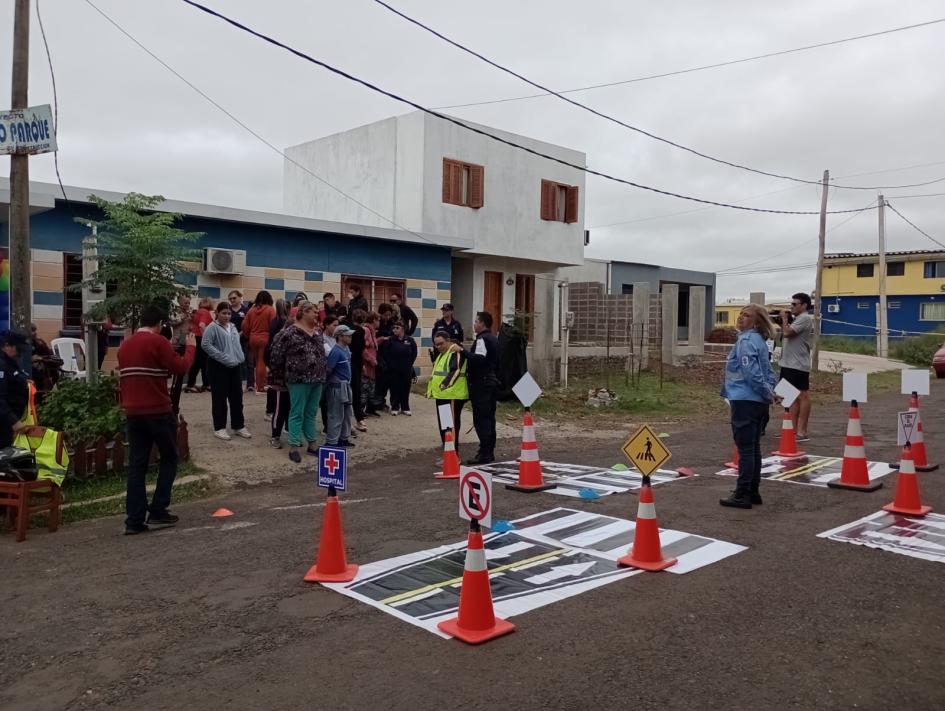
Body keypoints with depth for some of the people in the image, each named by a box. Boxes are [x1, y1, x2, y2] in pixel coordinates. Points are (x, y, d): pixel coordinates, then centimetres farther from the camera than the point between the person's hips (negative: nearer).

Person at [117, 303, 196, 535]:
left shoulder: (125, 345, 12)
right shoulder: (158, 341, -10)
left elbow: (124, 377, 20)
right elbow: (180, 368, -12)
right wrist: (190, 347, 1)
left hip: (133, 412, 6)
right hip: (158, 410, -6)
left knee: (136, 464, 6)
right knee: (169, 458, 9)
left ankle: (134, 519, 4)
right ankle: (158, 510, 4)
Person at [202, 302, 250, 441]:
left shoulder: (233, 327, 13)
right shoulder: (213, 327, -10)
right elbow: (205, 344, -21)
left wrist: (239, 358, 8)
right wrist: (222, 357, -20)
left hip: (234, 366, 7)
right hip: (218, 367, -7)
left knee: (237, 397, 11)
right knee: (220, 398, 0)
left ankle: (238, 426, 20)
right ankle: (219, 428, 9)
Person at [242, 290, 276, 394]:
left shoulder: (251, 310, 6)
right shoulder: (270, 310, -8)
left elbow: (245, 326, 4)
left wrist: (248, 336, 17)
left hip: (253, 339, 5)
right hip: (265, 339, -5)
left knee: (257, 362, 16)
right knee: (262, 362, -1)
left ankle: (258, 385, 23)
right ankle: (260, 387, 2)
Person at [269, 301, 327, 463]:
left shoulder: (317, 333, 12)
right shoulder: (289, 332, -11)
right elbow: (277, 354, -9)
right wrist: (285, 370, 1)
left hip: (317, 379, 7)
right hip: (299, 379, -7)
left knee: (312, 413, 14)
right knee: (297, 413, -2)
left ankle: (312, 444, 22)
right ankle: (294, 447, 5)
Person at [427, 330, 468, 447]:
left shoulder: (456, 352, -12)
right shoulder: (441, 353, 20)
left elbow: (455, 370, -24)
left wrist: (446, 384, -33)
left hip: (452, 394, -10)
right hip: (441, 394, 10)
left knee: (452, 423, -7)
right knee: (442, 422, 17)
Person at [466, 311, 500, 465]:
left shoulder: (482, 339, -13)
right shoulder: (493, 338, 18)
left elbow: (478, 359, -26)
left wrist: (464, 352, -22)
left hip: (481, 383, -10)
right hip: (492, 381, 10)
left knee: (480, 419, -9)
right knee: (489, 417, 12)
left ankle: (484, 454, -10)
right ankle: (490, 452, 17)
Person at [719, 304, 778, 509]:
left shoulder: (746, 341, -14)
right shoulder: (758, 341, 14)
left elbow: (751, 372, -21)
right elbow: (768, 371, 16)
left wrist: (767, 393, -11)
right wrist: (769, 391, 5)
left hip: (745, 401, -9)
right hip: (757, 401, 9)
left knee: (745, 449, -5)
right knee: (753, 448, 13)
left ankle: (742, 495, 0)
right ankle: (752, 492, 21)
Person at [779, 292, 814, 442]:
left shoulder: (805, 318, -12)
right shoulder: (797, 319, 19)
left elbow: (787, 333, -21)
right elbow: (785, 335, 19)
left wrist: (784, 318, -6)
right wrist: (783, 321, 9)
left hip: (798, 365, -10)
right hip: (788, 364, 10)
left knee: (802, 396, -5)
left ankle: (803, 431, -2)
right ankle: (794, 429, 19)